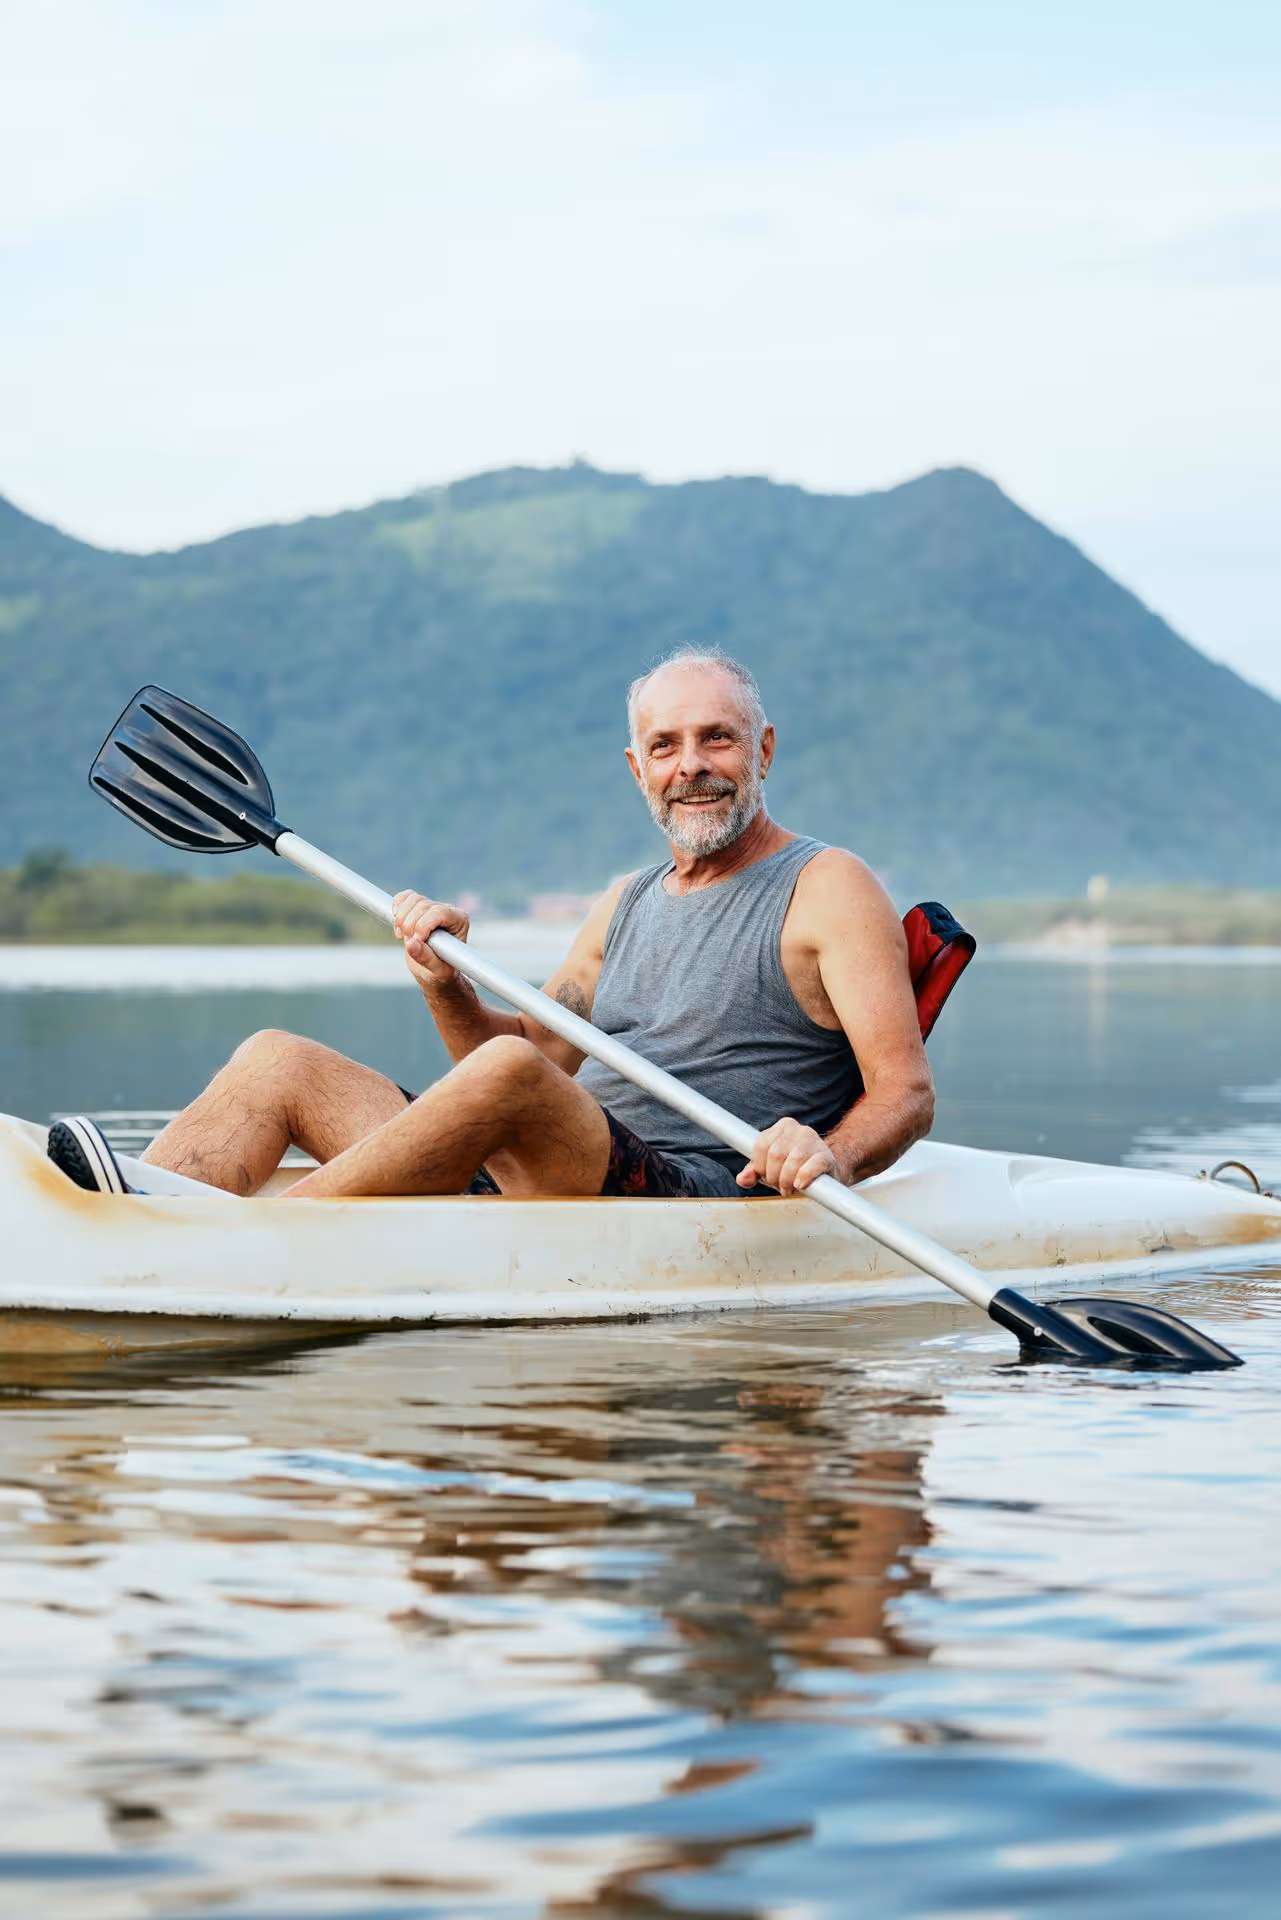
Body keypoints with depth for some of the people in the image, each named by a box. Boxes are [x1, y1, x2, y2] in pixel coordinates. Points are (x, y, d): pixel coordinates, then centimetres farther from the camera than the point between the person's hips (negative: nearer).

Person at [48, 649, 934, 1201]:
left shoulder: (827, 887, 3)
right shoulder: (628, 903, 25)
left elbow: (907, 1092, -7)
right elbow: (542, 1049, 22)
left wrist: (829, 1158, -29)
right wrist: (448, 989, 1)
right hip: (536, 1194, 8)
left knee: (506, 1072, -36)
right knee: (276, 1061, -2)